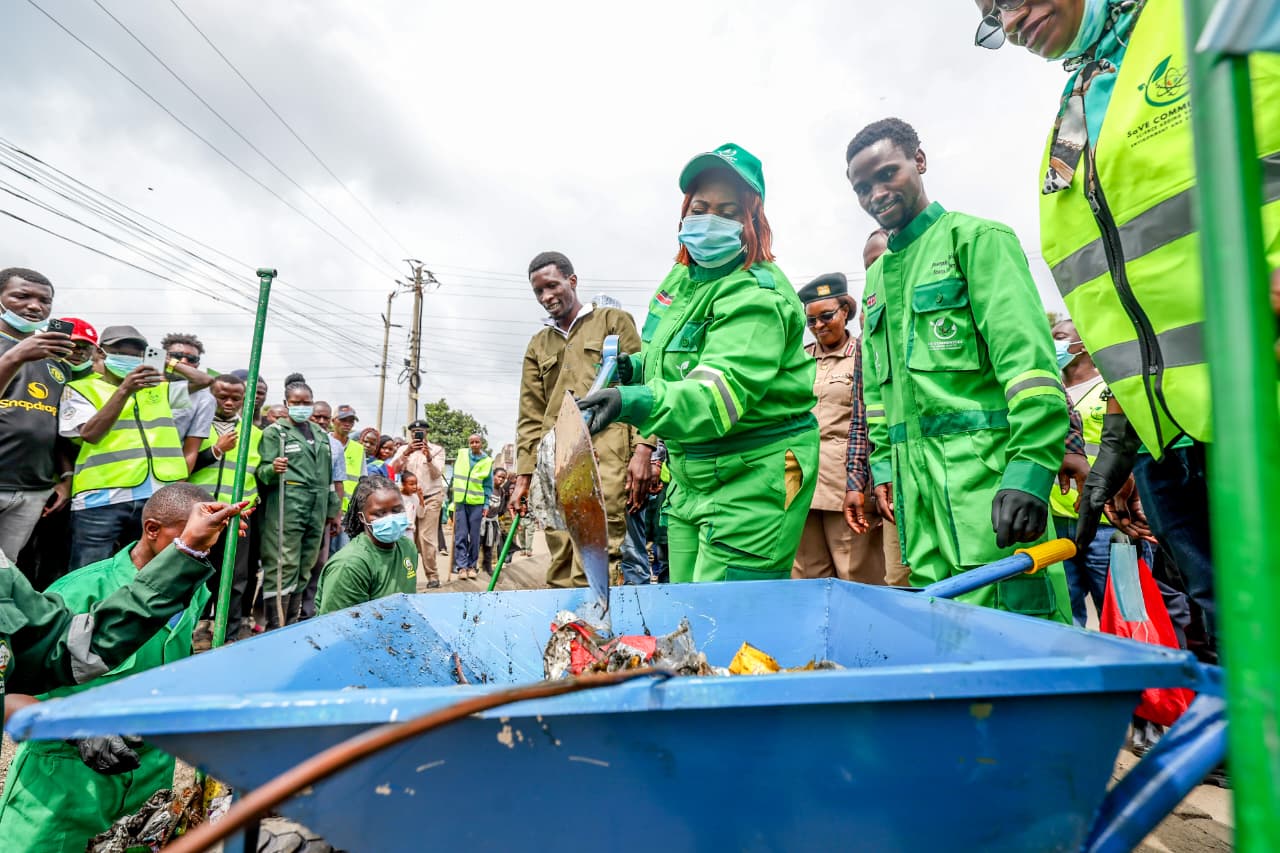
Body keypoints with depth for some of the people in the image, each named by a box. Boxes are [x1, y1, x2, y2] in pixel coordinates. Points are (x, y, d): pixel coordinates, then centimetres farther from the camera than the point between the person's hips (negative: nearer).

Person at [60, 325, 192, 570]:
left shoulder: (160, 388, 21)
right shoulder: (81, 389, 7)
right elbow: (90, 433, -8)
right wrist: (124, 390, -17)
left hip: (158, 496, 4)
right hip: (102, 499, -3)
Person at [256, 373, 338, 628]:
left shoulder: (321, 434, 17)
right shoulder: (275, 431, 0)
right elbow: (262, 471, -6)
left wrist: (332, 509, 19)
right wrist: (273, 469, -29)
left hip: (316, 510, 6)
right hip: (286, 509, -6)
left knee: (304, 569, 11)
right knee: (283, 567, -7)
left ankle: (292, 625, 22)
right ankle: (275, 629, 1)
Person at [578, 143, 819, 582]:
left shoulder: (757, 296, -19)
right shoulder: (683, 276, 8)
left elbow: (721, 391, -34)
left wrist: (636, 401, -49)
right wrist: (637, 365, 6)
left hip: (753, 478, -8)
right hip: (691, 474, 9)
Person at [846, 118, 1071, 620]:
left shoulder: (975, 239, 1)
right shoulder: (876, 276, 20)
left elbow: (1029, 358, -11)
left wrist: (1031, 467, -20)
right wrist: (883, 465, 14)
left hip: (985, 465, -6)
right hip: (915, 480, 6)